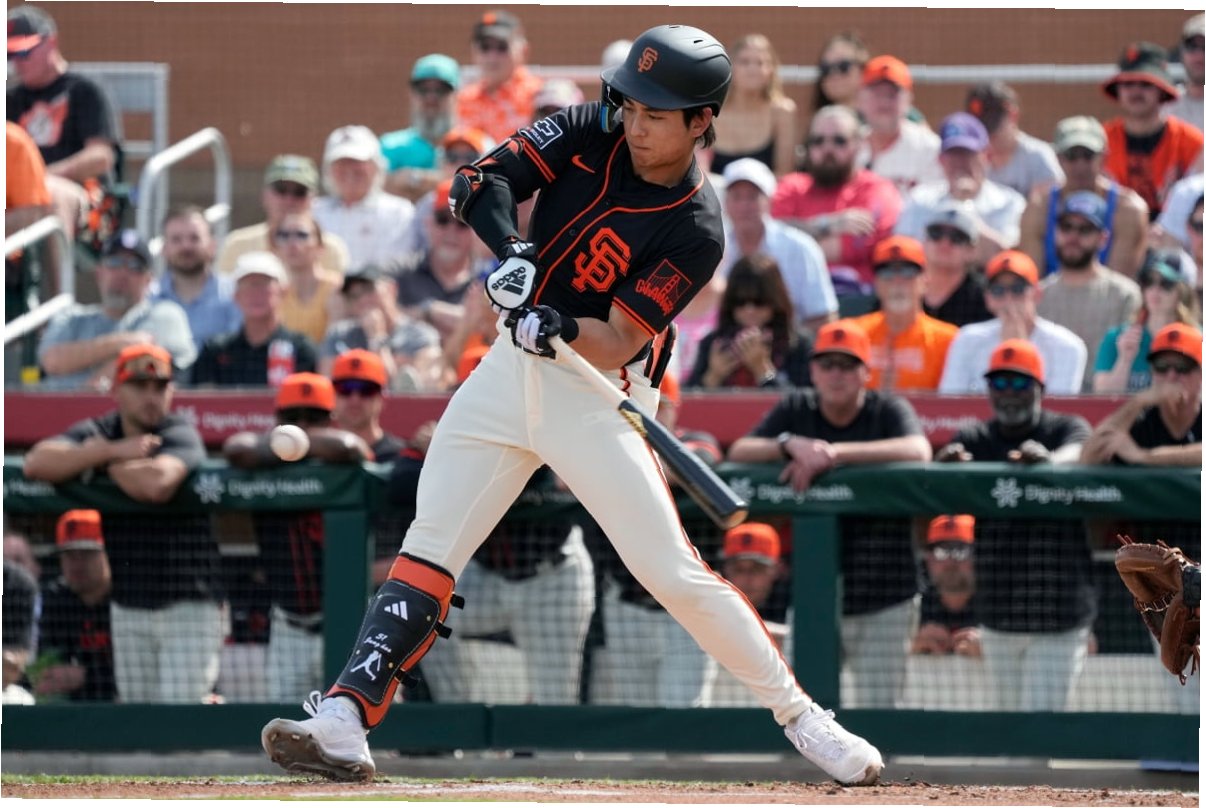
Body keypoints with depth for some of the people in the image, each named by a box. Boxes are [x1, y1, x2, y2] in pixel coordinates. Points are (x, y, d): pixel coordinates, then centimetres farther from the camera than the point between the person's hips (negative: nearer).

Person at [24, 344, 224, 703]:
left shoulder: (180, 434, -10)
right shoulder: (97, 433, 5)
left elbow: (156, 485, -31)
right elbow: (36, 463, -12)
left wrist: (98, 458, -13)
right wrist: (112, 450, -20)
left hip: (189, 605, -5)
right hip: (128, 607, 5)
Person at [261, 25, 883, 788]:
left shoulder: (696, 231, -15)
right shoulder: (592, 133, -3)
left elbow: (615, 344, -19)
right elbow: (483, 179, -8)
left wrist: (560, 330, -39)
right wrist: (510, 253, -26)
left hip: (597, 397, -4)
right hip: (510, 373, 4)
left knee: (676, 573, -10)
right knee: (428, 548, -4)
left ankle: (802, 717, 2)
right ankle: (343, 723, -10)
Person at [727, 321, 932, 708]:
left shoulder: (889, 410, -3)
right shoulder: (795, 410, 8)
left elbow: (918, 451, -24)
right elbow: (738, 452, -3)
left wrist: (835, 453, -30)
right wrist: (791, 444, -23)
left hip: (883, 606, -3)